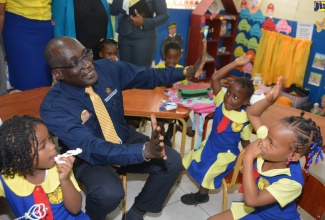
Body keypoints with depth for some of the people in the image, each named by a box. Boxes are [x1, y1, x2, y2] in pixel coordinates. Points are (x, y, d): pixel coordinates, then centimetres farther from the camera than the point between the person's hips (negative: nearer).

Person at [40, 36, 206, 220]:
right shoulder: (53, 107, -28)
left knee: (172, 162, -10)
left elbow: (148, 76, -1)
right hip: (89, 156, -5)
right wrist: (145, 150, -53)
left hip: (125, 138, 5)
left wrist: (188, 71, -14)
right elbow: (92, 148, -38)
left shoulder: (107, 68, -15)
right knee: (109, 194, -33)